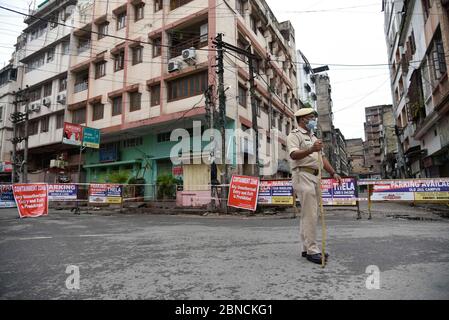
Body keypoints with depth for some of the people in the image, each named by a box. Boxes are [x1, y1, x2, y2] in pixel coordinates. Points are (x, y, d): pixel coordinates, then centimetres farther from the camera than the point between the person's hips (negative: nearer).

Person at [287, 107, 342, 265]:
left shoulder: (313, 137, 25)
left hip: (315, 176, 9)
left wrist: (333, 173, 12)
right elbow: (294, 155, -19)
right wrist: (311, 150, -35)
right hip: (303, 176, -9)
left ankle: (307, 248, 18)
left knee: (309, 214, 10)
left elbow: (322, 157, 23)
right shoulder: (295, 135, -3)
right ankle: (312, 250, -5)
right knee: (310, 214, -11)